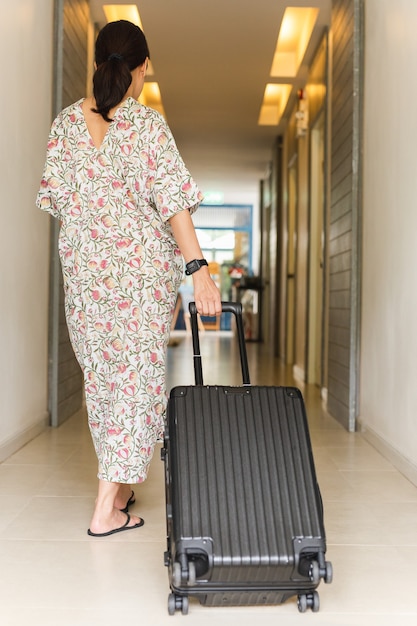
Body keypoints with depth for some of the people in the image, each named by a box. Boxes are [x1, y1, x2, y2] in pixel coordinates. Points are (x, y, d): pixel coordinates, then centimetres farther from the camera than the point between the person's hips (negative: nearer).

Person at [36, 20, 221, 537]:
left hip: (84, 267, 4)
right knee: (137, 375, 2)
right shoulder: (148, 124, -9)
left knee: (101, 372, 16)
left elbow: (55, 196, 6)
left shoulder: (67, 121, 3)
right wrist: (199, 270, -16)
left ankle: (117, 486, 29)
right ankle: (107, 510, 3)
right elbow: (172, 201, -16)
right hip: (146, 268, -4)